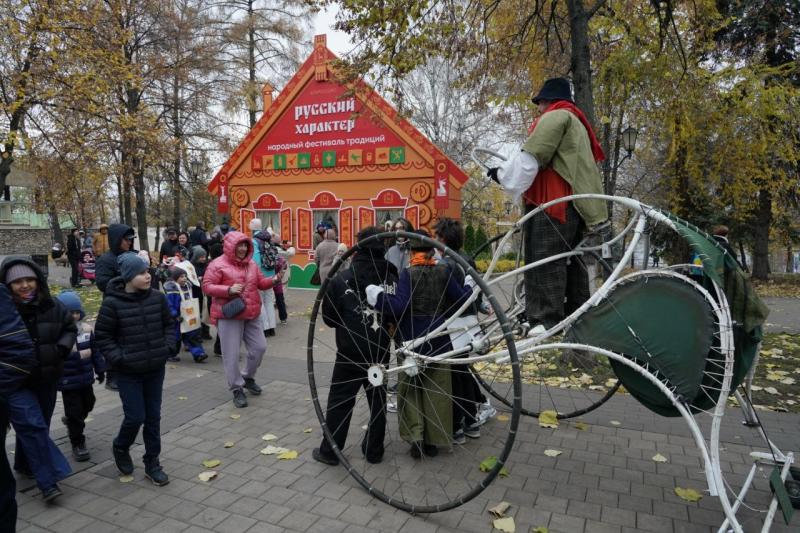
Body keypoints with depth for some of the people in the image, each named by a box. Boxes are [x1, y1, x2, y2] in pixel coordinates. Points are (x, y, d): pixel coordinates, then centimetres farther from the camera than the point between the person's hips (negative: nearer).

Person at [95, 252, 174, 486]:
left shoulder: (158, 298, -2)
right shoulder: (113, 303, -12)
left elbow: (169, 325, 10)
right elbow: (102, 335, -4)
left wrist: (167, 347, -1)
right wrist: (118, 358, -11)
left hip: (155, 370, 4)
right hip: (128, 372, -3)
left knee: (153, 417, 11)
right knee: (135, 417, -1)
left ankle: (152, 462, 26)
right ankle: (120, 448, 32)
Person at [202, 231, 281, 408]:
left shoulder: (252, 264, 10)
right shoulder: (218, 265, -9)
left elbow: (261, 283, 14)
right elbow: (206, 287, -12)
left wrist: (274, 280, -7)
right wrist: (228, 290, -26)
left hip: (252, 314, 6)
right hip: (228, 316, -6)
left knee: (259, 347, 11)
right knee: (231, 354, 0)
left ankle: (248, 377, 33)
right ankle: (237, 389, 14)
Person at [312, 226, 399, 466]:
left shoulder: (341, 278, -10)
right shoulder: (393, 278, -3)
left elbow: (329, 317, -3)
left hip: (350, 352, -2)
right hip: (381, 351, 3)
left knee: (340, 400, 10)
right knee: (378, 400, 15)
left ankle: (329, 451, 19)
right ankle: (374, 450, 25)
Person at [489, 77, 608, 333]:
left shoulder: (555, 116, 1)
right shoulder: (577, 122, 31)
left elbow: (531, 157, -11)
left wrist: (502, 174, 0)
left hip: (556, 202, -10)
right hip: (576, 203, 10)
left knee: (545, 261, -14)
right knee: (569, 261, 12)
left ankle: (547, 321, -18)